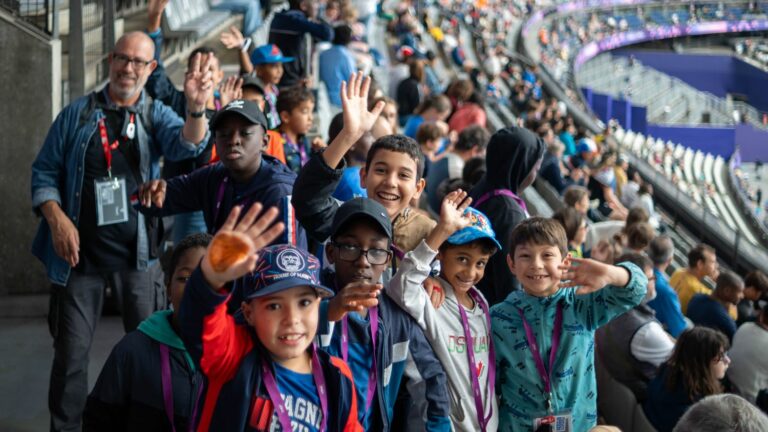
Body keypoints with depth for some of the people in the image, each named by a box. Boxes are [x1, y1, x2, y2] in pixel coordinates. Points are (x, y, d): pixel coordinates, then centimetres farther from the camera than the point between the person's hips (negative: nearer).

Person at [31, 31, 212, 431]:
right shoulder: (77, 113, 6)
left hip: (138, 253, 0)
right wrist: (57, 218, -9)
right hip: (80, 250, 0)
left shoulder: (156, 114, 5)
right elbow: (44, 170, 7)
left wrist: (196, 109, -38)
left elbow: (185, 145, -17)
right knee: (71, 350, 3)